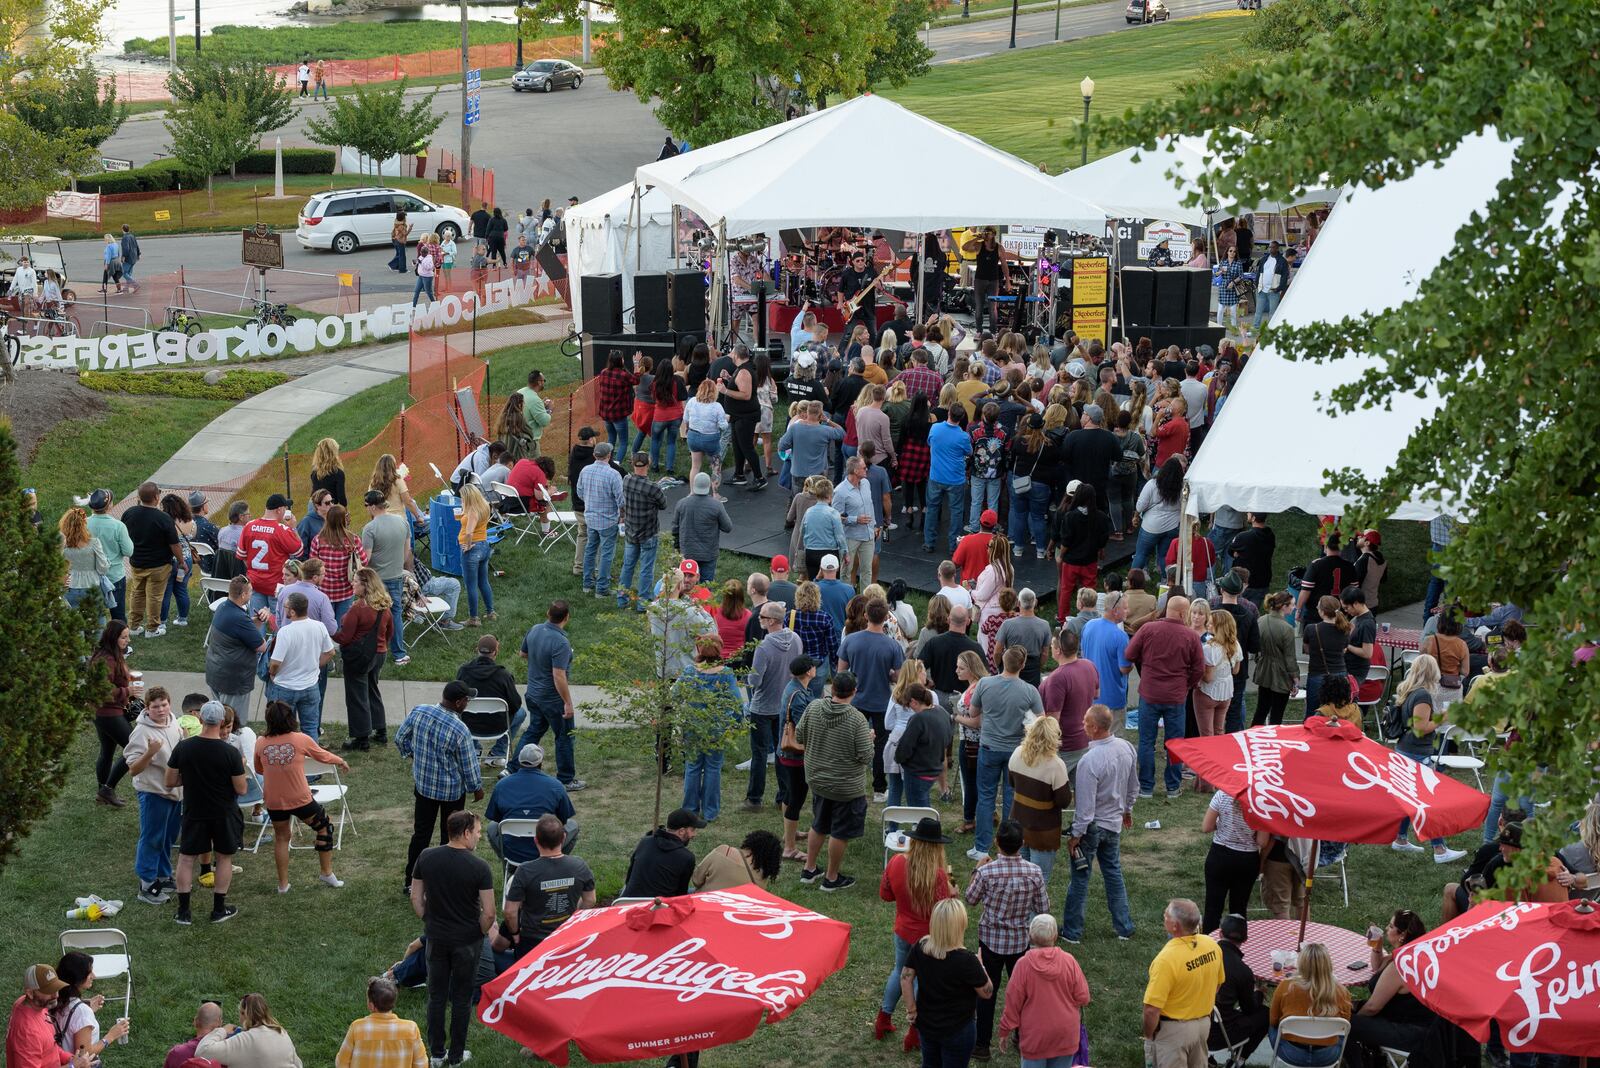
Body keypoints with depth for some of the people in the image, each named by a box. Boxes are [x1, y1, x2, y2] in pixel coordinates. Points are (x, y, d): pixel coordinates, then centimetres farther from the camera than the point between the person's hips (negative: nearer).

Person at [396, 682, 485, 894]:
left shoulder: (418, 712, -14)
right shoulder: (460, 731, -28)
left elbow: (400, 738, 2)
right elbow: (469, 765, -16)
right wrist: (477, 788, 2)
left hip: (422, 783, 4)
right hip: (452, 790, -4)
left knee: (420, 833, 16)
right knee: (450, 836, 14)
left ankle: (411, 881, 24)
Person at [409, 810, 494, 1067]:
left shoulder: (426, 857, -8)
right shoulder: (479, 867, -19)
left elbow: (416, 898, 0)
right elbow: (489, 912, -17)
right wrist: (481, 932, 2)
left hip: (436, 938, 3)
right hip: (467, 940, -3)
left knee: (436, 996, 16)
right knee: (461, 998, 12)